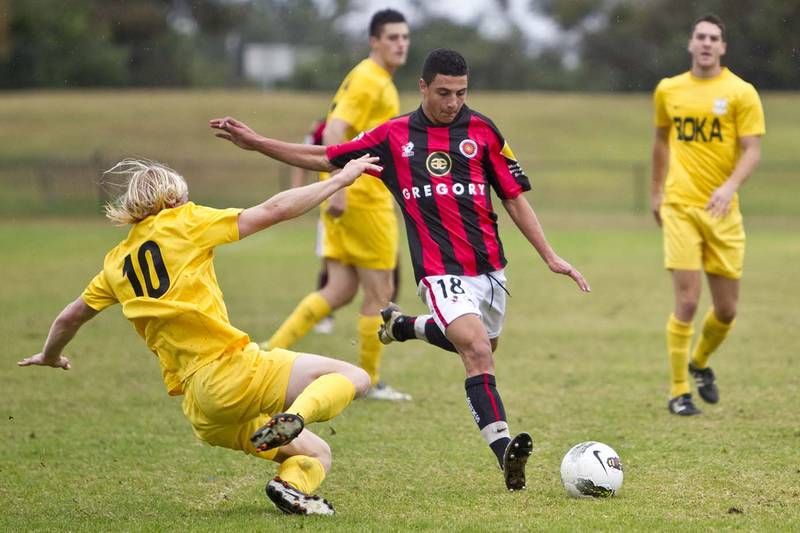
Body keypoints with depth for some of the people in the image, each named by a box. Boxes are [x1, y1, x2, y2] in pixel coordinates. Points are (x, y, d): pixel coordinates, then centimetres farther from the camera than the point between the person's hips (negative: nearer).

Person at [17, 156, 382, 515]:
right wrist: (340, 179, 10)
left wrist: (50, 357, 53)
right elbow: (273, 211, 2)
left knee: (317, 454, 19)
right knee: (353, 377, -5)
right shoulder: (181, 223, 5)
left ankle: (292, 487, -14)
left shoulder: (118, 262, 20)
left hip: (202, 415, 6)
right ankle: (294, 417, -31)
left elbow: (70, 317, 32)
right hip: (234, 369, -6)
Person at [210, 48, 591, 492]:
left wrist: (551, 257, 4)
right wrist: (255, 142, 8)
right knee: (477, 351, -23)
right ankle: (504, 450, -28)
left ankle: (403, 327, 43)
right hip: (442, 271, -4)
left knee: (476, 346, 19)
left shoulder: (482, 131, 5)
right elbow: (324, 159, 14)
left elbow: (514, 198, 10)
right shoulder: (394, 136, 5)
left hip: (489, 267, 4)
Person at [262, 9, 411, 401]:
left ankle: (272, 350, 2)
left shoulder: (371, 78, 17)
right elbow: (334, 132, -22)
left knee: (340, 290, 8)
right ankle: (369, 381, 10)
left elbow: (338, 131, 25)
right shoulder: (370, 81, -13)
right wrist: (339, 188, -28)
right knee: (379, 292, 1)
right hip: (364, 196, -10)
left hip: (349, 195, 10)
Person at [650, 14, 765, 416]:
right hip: (680, 206, 0)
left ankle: (700, 363, 36)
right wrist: (656, 191, 23)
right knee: (687, 302, -11)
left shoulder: (741, 93, -1)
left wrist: (730, 186, -24)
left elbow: (752, 150, -7)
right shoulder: (668, 90, 7)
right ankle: (678, 393, 0)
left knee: (726, 310, 5)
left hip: (722, 211, 0)